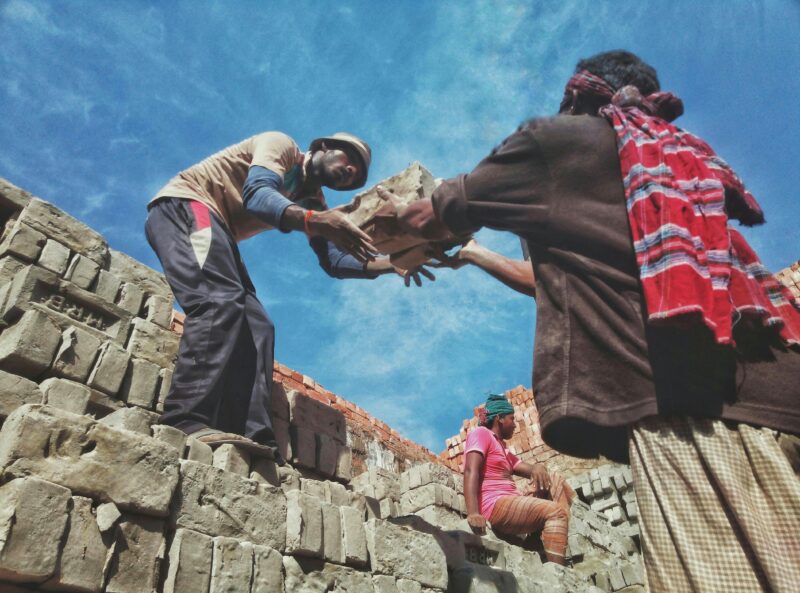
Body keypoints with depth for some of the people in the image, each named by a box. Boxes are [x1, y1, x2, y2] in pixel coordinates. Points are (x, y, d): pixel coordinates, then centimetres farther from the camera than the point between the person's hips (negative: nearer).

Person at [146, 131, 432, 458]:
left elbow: (333, 261, 10)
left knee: (256, 326, -7)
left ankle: (252, 435, -17)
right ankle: (185, 422, -41)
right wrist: (314, 220, -45)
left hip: (215, 229, 9)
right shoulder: (281, 145, -5)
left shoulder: (312, 201, 17)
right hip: (183, 204, -8)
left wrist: (391, 264, -4)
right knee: (220, 301, -32)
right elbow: (257, 195, -26)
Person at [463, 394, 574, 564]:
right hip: (495, 506, -10)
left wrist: (538, 467, -8)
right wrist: (473, 513, -31)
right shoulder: (481, 433, -1)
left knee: (556, 481, 6)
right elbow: (471, 471, -17)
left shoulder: (502, 449, 28)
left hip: (512, 504, 10)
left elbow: (527, 469, 19)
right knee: (554, 511, -19)